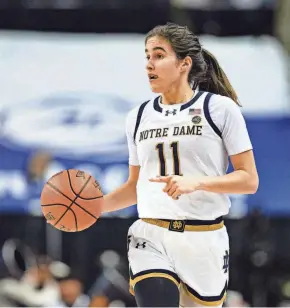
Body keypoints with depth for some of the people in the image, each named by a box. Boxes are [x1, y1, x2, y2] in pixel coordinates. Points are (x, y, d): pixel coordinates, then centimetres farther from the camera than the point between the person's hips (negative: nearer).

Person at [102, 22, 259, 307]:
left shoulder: (220, 108, -2)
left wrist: (197, 182, -19)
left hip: (204, 241, -2)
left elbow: (249, 180, -4)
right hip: (150, 240, 2)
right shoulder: (139, 117, 11)